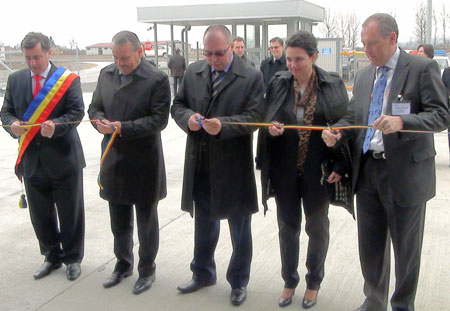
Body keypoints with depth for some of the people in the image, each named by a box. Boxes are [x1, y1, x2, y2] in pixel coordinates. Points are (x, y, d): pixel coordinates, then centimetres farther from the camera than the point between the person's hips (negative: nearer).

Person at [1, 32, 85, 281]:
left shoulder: (68, 79, -6)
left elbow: (76, 112, -10)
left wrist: (55, 126, -28)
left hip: (63, 158, -4)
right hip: (31, 160, 4)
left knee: (70, 213, 8)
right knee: (40, 214, 14)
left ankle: (72, 258, 27)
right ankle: (52, 256, 33)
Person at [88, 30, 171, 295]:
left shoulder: (157, 79, -13)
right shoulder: (106, 74, 4)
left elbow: (159, 119, -17)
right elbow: (95, 107, 11)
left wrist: (124, 127, -24)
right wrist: (100, 121, -11)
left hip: (144, 162, -5)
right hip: (114, 159, 5)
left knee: (146, 219, 11)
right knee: (119, 219, 19)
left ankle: (147, 270, 30)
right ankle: (123, 264, 39)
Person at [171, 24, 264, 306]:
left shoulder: (251, 77, -9)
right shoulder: (193, 72, 5)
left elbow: (253, 117, -14)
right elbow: (178, 105, 10)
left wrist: (223, 125, -29)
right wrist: (188, 117, -13)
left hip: (233, 167, -4)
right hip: (200, 165, 4)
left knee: (240, 228, 12)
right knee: (204, 224, 21)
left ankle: (239, 282, 32)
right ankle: (203, 273, 42)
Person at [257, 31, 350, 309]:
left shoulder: (333, 85, -6)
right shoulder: (278, 83, -1)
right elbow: (266, 120, 6)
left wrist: (341, 166, -10)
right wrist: (271, 128, -17)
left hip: (318, 170, -1)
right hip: (285, 169, 2)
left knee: (317, 227, 11)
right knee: (288, 226, 12)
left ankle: (314, 283, 31)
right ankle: (289, 281, 32)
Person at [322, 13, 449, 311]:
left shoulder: (423, 68, -7)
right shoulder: (364, 75, 11)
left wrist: (401, 121, -28)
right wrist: (338, 133, -7)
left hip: (405, 172, -5)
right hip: (367, 171, 5)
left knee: (406, 247, 10)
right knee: (370, 243, 15)